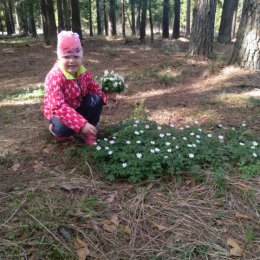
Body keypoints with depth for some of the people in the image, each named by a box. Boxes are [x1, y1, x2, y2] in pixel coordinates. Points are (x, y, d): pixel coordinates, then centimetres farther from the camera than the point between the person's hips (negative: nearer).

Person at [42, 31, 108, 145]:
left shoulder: (83, 72, -11)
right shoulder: (54, 77, -32)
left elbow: (94, 88, 6)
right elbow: (59, 107, -41)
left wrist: (106, 97, -18)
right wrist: (82, 124, -49)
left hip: (78, 106, 6)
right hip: (59, 112, -6)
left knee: (96, 99, -17)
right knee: (65, 128, -36)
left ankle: (89, 133, -1)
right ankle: (55, 129, 5)